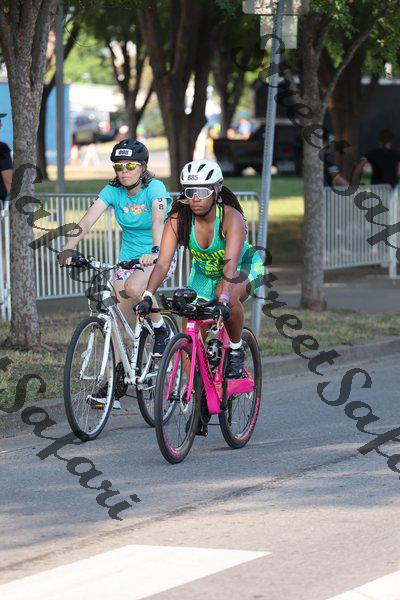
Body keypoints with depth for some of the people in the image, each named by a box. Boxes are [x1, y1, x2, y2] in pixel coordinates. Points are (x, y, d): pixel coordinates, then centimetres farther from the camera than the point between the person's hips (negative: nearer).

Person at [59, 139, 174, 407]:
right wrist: (69, 249, -36)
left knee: (133, 288, -35)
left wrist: (155, 251, -53)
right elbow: (88, 220, -20)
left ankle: (161, 328, -9)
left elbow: (158, 220, -35)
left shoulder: (155, 188, -17)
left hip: (159, 256, -5)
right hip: (129, 256, 5)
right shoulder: (113, 191, -6)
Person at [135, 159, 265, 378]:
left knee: (229, 295, -37)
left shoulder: (231, 217, -33)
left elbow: (231, 264, -45)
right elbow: (162, 262, -30)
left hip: (244, 267, -4)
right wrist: (147, 296, -45)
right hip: (204, 273, 4)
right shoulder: (178, 218, -24)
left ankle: (236, 350, -13)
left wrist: (223, 300, -60)